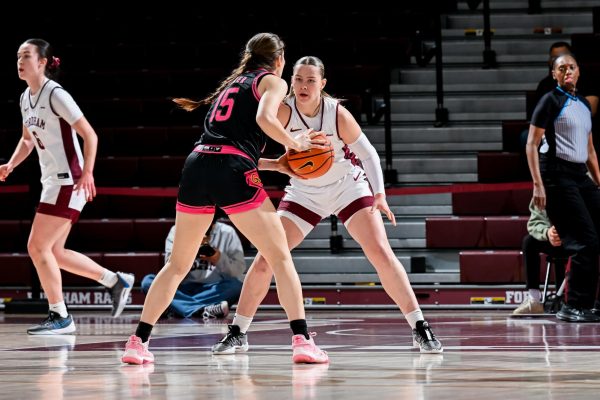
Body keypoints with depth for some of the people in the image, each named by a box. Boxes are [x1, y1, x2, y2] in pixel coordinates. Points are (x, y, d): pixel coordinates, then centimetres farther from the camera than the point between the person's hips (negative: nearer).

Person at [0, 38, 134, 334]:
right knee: (54, 253, 11)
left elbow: (89, 135, -16)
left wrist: (87, 173, -25)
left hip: (68, 182, -9)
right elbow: (28, 139, 25)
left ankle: (60, 316, -2)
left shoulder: (55, 95, -14)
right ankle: (116, 281, 24)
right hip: (52, 182, 9)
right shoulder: (26, 98, 11)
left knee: (37, 247, -11)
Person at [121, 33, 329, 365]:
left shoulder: (233, 82, 30)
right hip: (233, 174, -6)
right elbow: (264, 119, -10)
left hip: (197, 166, 6)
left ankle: (138, 341, 10)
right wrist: (295, 143, 4)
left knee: (178, 263, 15)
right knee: (280, 257, 1)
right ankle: (301, 340, -11)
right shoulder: (273, 81, 11)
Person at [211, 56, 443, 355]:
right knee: (265, 258, -9)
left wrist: (379, 195, -21)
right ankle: (237, 334, 5)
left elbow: (368, 154, -11)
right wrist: (276, 165, -37)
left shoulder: (338, 114, -21)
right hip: (304, 193, 1)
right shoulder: (283, 111, -20)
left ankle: (420, 329, -9)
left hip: (348, 187, -1)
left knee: (381, 253, -16)